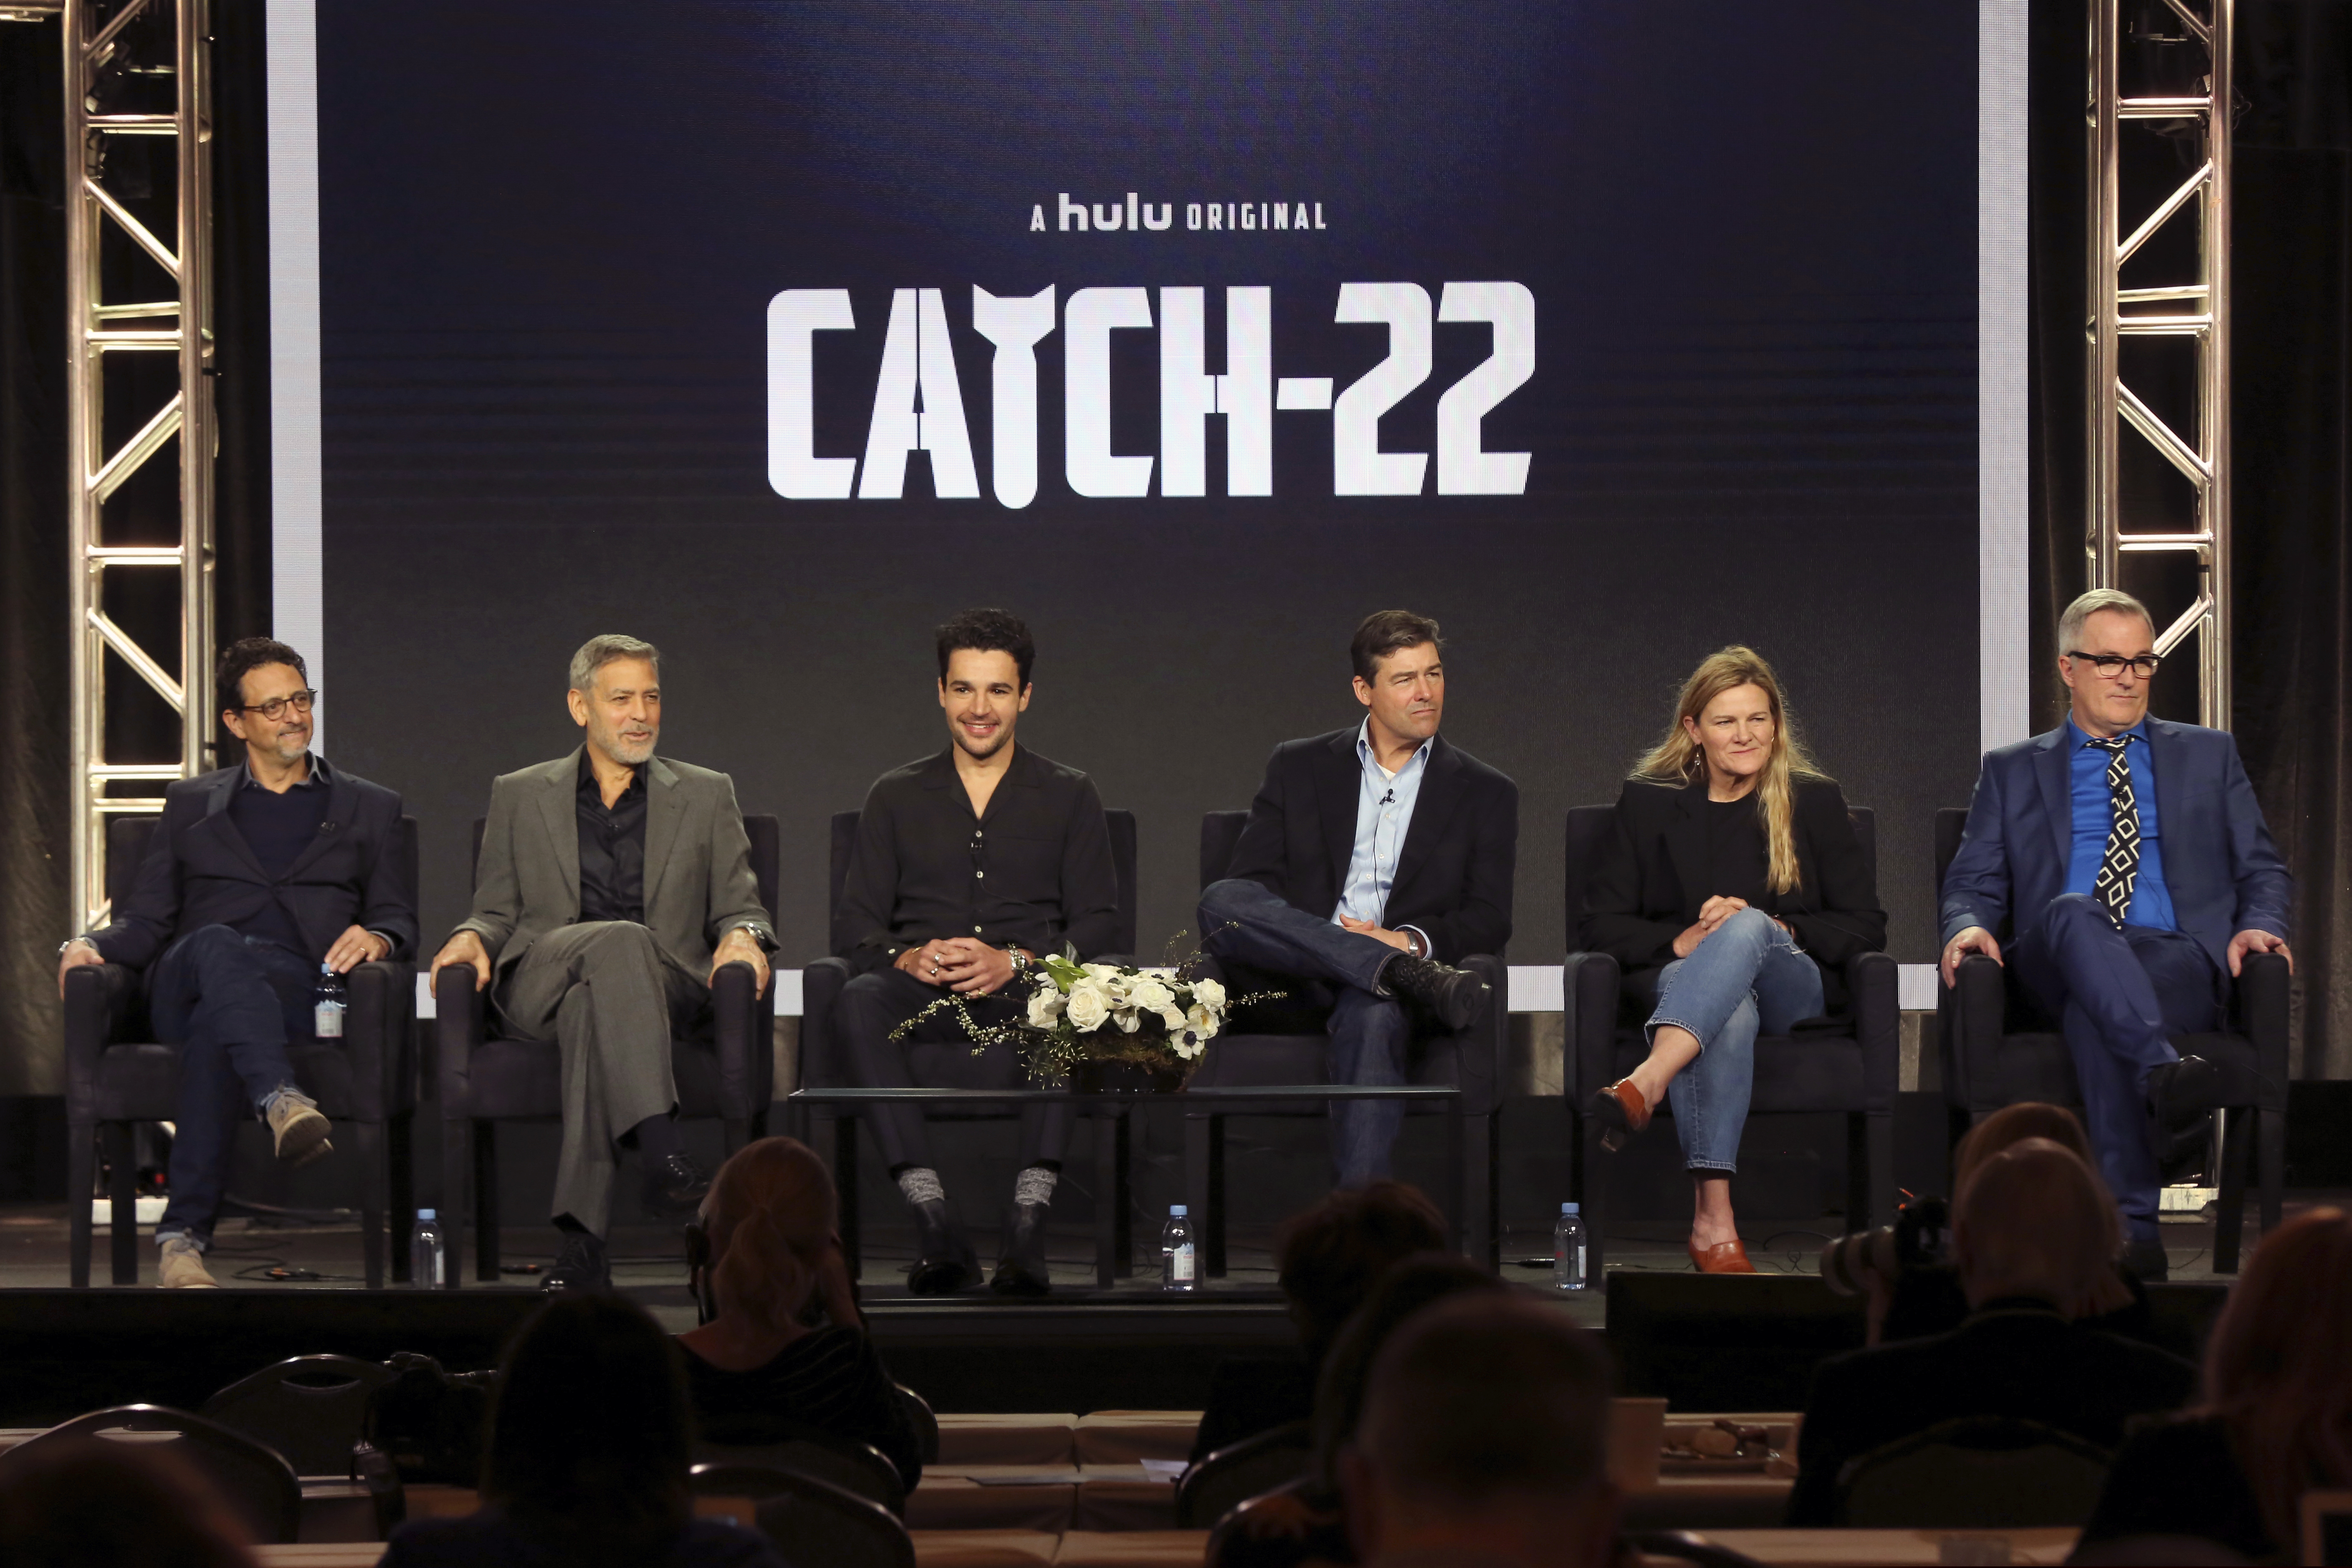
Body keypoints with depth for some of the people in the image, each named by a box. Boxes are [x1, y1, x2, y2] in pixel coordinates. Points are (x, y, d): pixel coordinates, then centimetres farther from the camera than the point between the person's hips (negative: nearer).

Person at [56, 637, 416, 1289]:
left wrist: (378, 938, -9)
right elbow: (145, 916, 20)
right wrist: (91, 944, -4)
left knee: (215, 1026, -38)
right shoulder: (191, 804, 27)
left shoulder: (369, 807, 25)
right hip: (185, 984, 1)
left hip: (298, 985, -1)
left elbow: (398, 918, 18)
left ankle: (184, 1235, -47)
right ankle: (283, 1105, -64)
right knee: (217, 945, -39)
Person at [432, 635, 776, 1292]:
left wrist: (743, 936, -9)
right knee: (620, 941, -37)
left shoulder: (706, 796, 21)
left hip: (665, 987, 0)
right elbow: (498, 912, 18)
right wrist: (472, 938, -6)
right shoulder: (521, 797, 21)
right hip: (539, 986, 0)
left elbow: (740, 908, 16)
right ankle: (662, 1154, -53)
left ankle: (582, 1236, -48)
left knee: (592, 1010, -38)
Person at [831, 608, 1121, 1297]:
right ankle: (934, 1222, -43)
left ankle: (1029, 1224, -46)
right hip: (925, 1004, 1)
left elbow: (1098, 922, 6)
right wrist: (910, 958, -12)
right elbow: (853, 928, 11)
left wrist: (1015, 962, -13)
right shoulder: (896, 798, 18)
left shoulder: (1069, 796, 15)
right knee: (858, 1001, -35)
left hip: (1024, 996, -1)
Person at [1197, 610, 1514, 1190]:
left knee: (1374, 1017, -39)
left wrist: (1412, 939, -16)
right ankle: (1404, 975, -38)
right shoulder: (1299, 768, 17)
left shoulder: (1485, 794, 15)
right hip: (1293, 981, 2)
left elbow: (1490, 921, 7)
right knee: (1220, 903, -30)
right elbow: (1249, 881, 7)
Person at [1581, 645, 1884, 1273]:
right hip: (1678, 982, 0)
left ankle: (1644, 1085, -59)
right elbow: (1602, 924, 8)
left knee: (1748, 927, -37)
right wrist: (1683, 940, -11)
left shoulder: (1816, 802, 14)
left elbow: (1866, 928, 7)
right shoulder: (1648, 802, 13)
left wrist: (1775, 930, -10)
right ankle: (1712, 1221, -54)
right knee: (1730, 1012, -40)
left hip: (1792, 991, 0)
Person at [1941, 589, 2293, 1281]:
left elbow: (2263, 872, 20)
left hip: (2179, 963, 0)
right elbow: (1974, 880, 15)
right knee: (2073, 912, -38)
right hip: (2056, 965, 0)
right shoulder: (2012, 771, 24)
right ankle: (2162, 1072, -60)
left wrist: (2259, 926, -4)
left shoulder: (2209, 756, 24)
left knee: (2094, 1012, -37)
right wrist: (1968, 926, -9)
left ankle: (2131, 1228, -46)